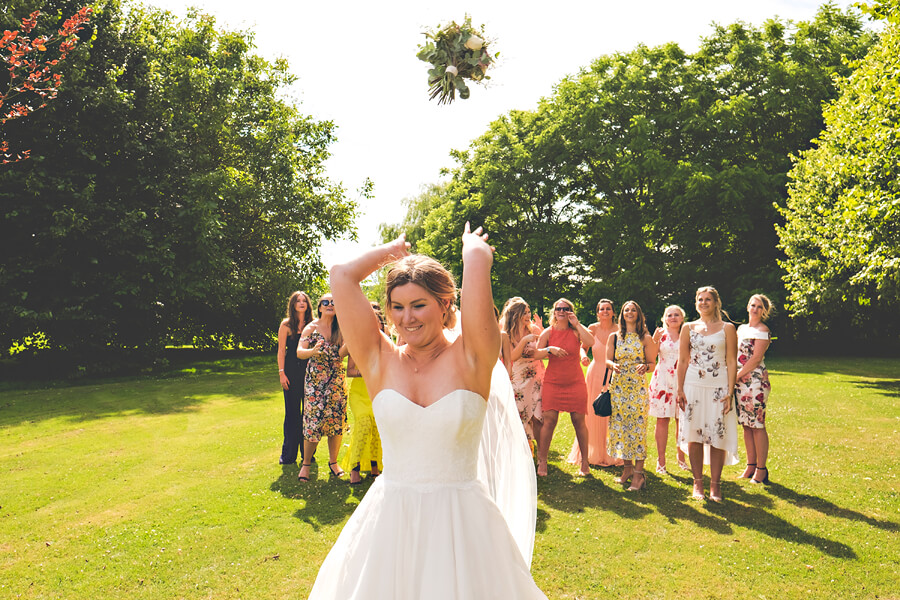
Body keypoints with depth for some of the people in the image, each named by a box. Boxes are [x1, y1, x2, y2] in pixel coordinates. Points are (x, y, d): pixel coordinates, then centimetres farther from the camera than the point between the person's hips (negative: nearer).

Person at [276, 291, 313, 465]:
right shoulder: (286, 324, 1)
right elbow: (281, 350, 0)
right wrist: (282, 373, -7)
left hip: (309, 371, 2)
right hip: (292, 371, -2)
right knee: (292, 412, 3)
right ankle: (289, 455, 13)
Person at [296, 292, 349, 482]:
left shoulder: (340, 329, 7)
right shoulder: (312, 327, 0)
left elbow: (340, 354, -3)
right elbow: (299, 352, -9)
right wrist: (313, 351, -30)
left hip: (337, 379, 3)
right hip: (315, 380, -3)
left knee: (336, 420, 3)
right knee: (313, 420, -6)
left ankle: (333, 461, 18)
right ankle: (306, 463, 8)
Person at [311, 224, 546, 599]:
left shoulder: (471, 358, -7)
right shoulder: (381, 362, -2)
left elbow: (478, 259, -15)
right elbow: (341, 276, -5)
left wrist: (472, 243, 7)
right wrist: (393, 251, 11)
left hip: (462, 524, -1)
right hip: (388, 522, 2)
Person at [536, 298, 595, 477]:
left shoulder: (576, 331, 2)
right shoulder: (548, 332, 4)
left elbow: (590, 342, -17)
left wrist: (577, 324, -14)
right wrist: (550, 349, -16)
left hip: (575, 382, 0)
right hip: (552, 382, 0)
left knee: (579, 421, 1)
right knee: (549, 420, -6)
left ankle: (585, 462, 12)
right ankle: (542, 461, 4)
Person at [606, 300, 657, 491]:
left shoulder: (646, 338, 5)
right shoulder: (614, 337, 10)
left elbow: (652, 362, 7)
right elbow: (607, 360, 9)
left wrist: (645, 366, -16)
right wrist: (612, 365, -13)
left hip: (638, 387, -2)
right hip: (618, 386, 3)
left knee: (637, 425, -7)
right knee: (619, 425, 3)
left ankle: (638, 474, -3)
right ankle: (627, 468, 17)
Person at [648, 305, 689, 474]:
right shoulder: (661, 334, 6)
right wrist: (655, 340, -14)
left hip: (682, 381, 1)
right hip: (662, 380, -1)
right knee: (662, 419, -1)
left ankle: (681, 457, 19)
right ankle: (661, 461, 5)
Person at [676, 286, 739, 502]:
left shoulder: (727, 328, 4)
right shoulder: (688, 328, 9)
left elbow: (732, 362, 1)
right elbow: (682, 361, 8)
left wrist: (730, 392, -7)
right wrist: (680, 389, 0)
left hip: (719, 387, -1)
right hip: (693, 386, 1)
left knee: (718, 435, -1)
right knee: (693, 434, 2)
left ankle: (715, 484, 10)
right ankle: (698, 482, 13)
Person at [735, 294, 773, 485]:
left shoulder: (762, 330, -6)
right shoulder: (741, 328, 17)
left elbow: (756, 358, -13)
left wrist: (738, 375, -12)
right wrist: (734, 377, 8)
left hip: (755, 381, -7)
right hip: (739, 382, 8)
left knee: (757, 425, -4)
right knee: (746, 424, 10)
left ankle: (761, 470, 2)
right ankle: (750, 466, 18)